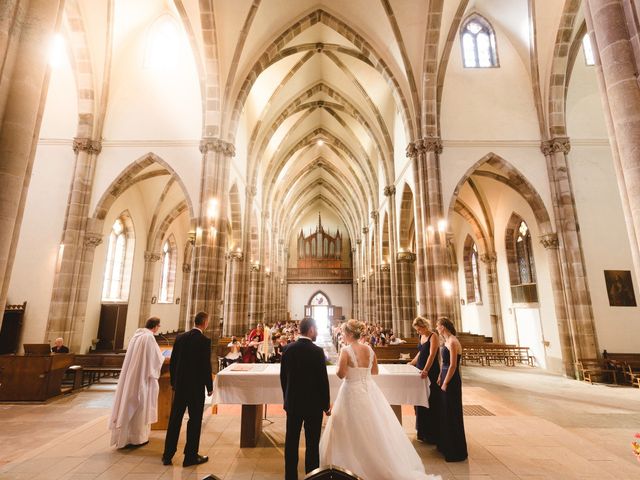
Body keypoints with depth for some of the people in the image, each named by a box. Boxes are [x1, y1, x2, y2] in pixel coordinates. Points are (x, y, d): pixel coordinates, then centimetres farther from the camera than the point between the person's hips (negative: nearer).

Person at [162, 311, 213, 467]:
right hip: (196, 386, -5)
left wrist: (173, 382, 17)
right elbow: (206, 366, -15)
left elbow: (172, 362, 6)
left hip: (180, 385, 5)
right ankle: (191, 456, 18)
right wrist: (209, 387, -3)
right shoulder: (205, 340, -16)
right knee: (195, 420, 8)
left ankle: (168, 455, 26)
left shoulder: (180, 337, 1)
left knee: (175, 419, 16)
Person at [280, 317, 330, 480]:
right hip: (313, 403, -4)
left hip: (293, 402, 4)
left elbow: (283, 376, 3)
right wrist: (326, 405, -1)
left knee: (291, 442, 15)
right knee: (312, 443, 11)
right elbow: (323, 380, -14)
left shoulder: (287, 349, -5)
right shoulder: (317, 351, -18)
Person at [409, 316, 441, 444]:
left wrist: (426, 370, -36)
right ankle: (423, 431, 30)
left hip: (431, 373, -8)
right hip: (421, 372, 8)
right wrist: (412, 363, 24)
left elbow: (432, 355, -25)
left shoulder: (433, 336, -15)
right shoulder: (422, 337, 10)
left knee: (431, 402, 1)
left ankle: (432, 435, 14)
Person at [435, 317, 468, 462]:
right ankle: (445, 445, 36)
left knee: (452, 414, 3)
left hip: (452, 382, -9)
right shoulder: (446, 341, 8)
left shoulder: (453, 342, -20)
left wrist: (445, 383, -17)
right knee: (445, 412, 20)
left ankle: (455, 451, 17)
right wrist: (440, 378, 12)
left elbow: (453, 366, -21)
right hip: (446, 379, 9)